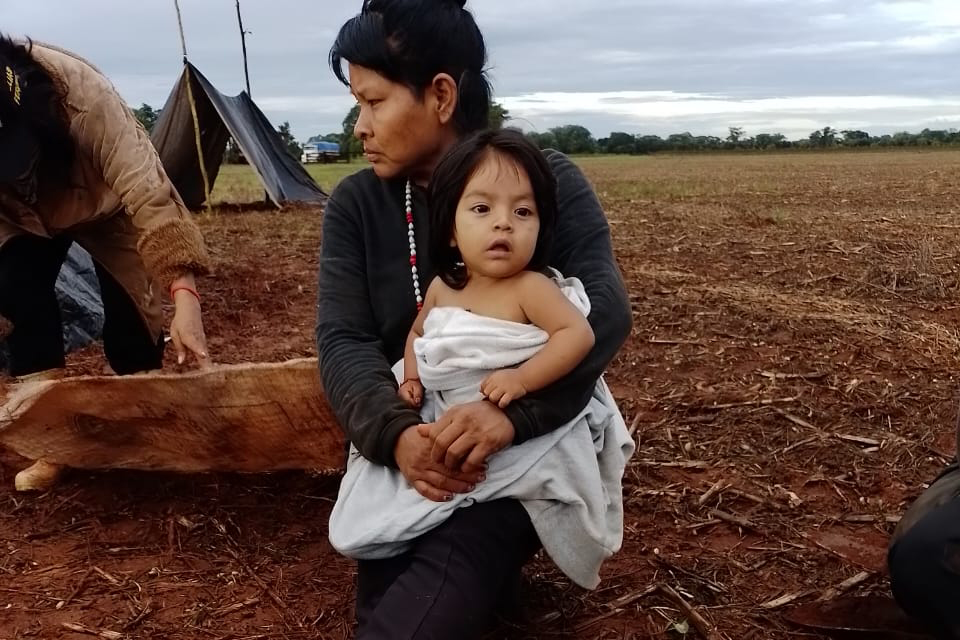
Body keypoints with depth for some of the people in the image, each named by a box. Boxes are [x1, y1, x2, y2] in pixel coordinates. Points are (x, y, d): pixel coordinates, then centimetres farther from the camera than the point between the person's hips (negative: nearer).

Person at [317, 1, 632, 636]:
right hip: (405, 445, 4)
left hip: (525, 446, -4)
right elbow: (343, 341, -6)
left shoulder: (549, 180, -4)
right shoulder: (355, 203, 4)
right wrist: (395, 434, -28)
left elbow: (603, 309, -17)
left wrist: (513, 411, -35)